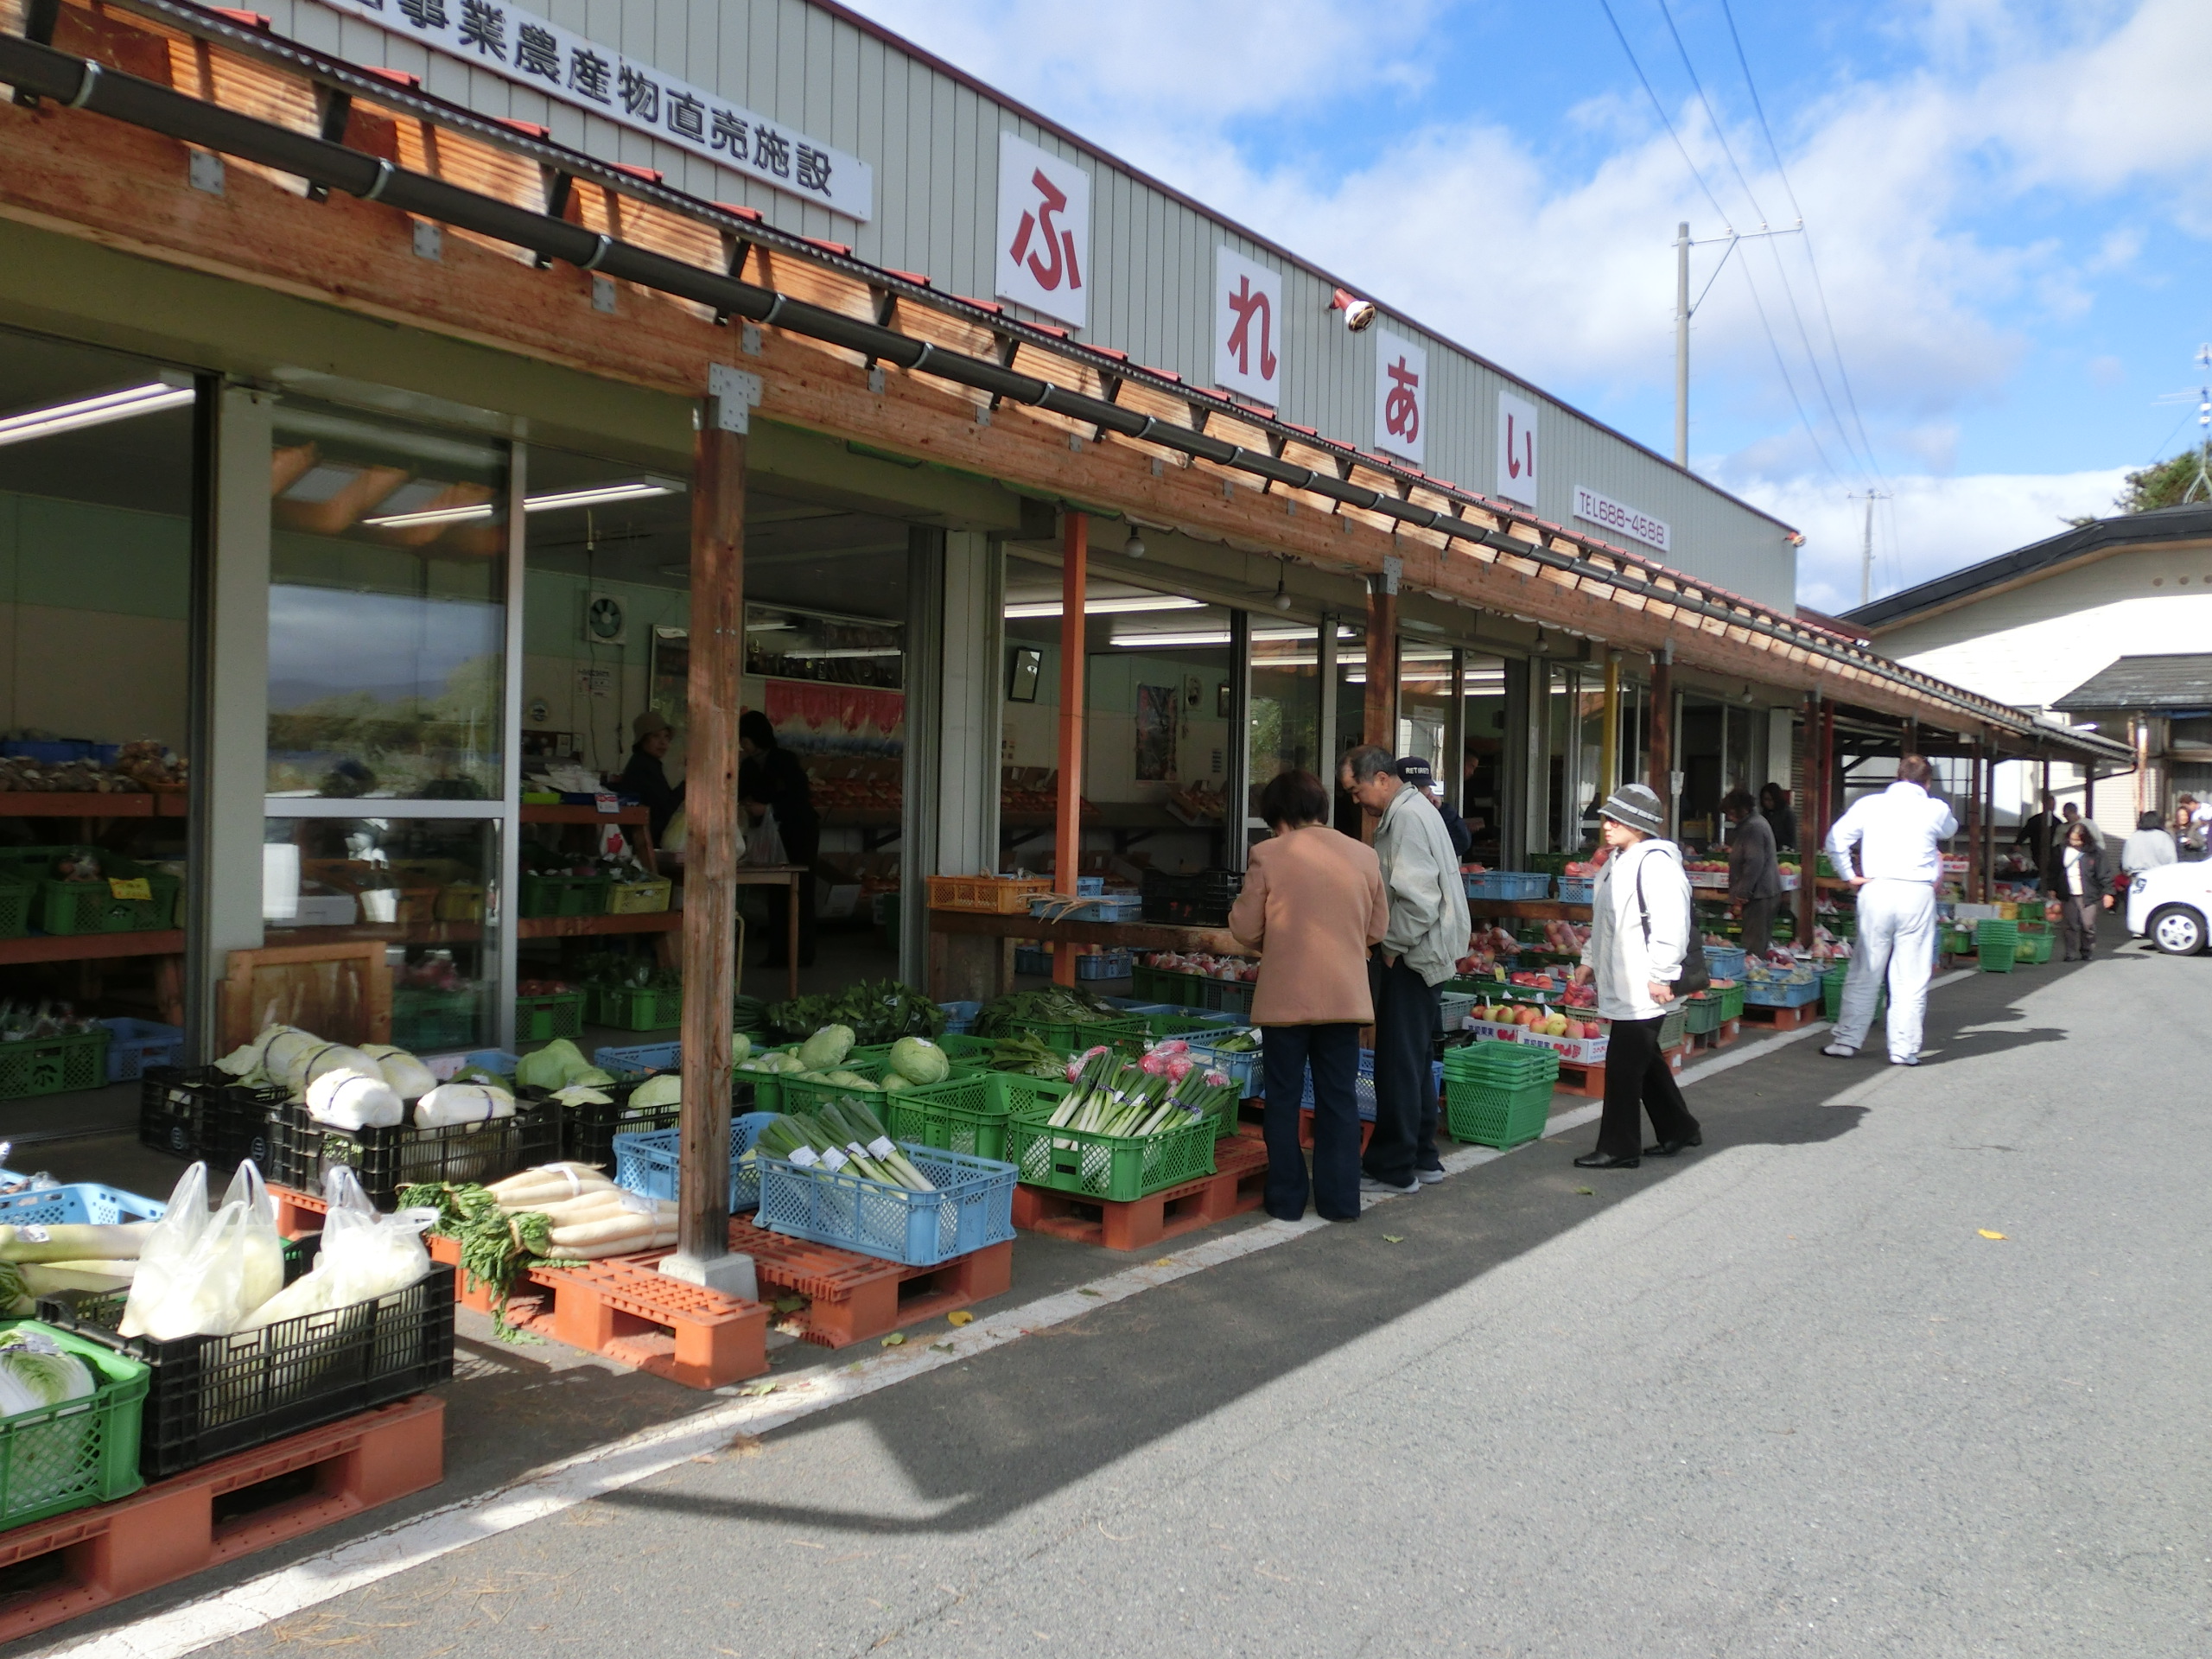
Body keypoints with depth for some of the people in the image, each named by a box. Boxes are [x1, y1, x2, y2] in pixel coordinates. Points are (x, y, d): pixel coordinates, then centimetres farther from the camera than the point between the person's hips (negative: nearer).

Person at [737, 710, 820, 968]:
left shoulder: (785, 760, -15)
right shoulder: (749, 765, 5)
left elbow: (801, 797, -21)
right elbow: (739, 794, 4)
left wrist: (768, 807, -27)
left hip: (800, 830, -7)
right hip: (775, 831, 7)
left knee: (799, 890, -7)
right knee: (776, 891, 3)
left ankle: (802, 955, -4)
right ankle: (779, 953, 6)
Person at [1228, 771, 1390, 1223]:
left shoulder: (1268, 855, -9)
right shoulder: (1363, 855, 2)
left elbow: (1245, 929, -5)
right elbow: (1377, 929, 8)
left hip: (1286, 995, -3)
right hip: (1345, 995, 3)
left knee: (1284, 1099, 9)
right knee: (1339, 1098, 12)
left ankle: (1286, 1198, 14)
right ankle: (1340, 1199, 15)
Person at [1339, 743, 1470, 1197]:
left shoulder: (1407, 818, -17)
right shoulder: (1413, 811, 15)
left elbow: (1418, 899, -25)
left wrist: (1392, 947, -14)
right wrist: (1392, 945, 14)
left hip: (1409, 958, -11)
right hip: (1419, 955, 11)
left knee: (1398, 1064, -4)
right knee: (1415, 1061, 17)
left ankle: (1394, 1169, 4)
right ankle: (1422, 1158, 26)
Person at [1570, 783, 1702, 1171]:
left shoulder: (1656, 862, -17)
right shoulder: (1617, 861, 15)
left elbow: (1671, 924, -22)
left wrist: (1660, 975, -21)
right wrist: (1590, 960, 23)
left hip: (1641, 989, -10)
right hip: (1620, 985, 10)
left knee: (1624, 1065, -4)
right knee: (1645, 1060, 19)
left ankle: (1619, 1148, 5)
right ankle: (1678, 1129, 33)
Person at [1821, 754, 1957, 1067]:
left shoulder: (1869, 804, 3)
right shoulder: (1935, 809, 3)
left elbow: (1835, 839, -4)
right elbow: (1951, 829, 26)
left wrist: (1850, 875, 3)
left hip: (1876, 890, 1)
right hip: (1918, 894, -1)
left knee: (1864, 973, 8)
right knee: (1911, 977, 5)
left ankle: (1846, 1041, 11)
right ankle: (1904, 1049, 7)